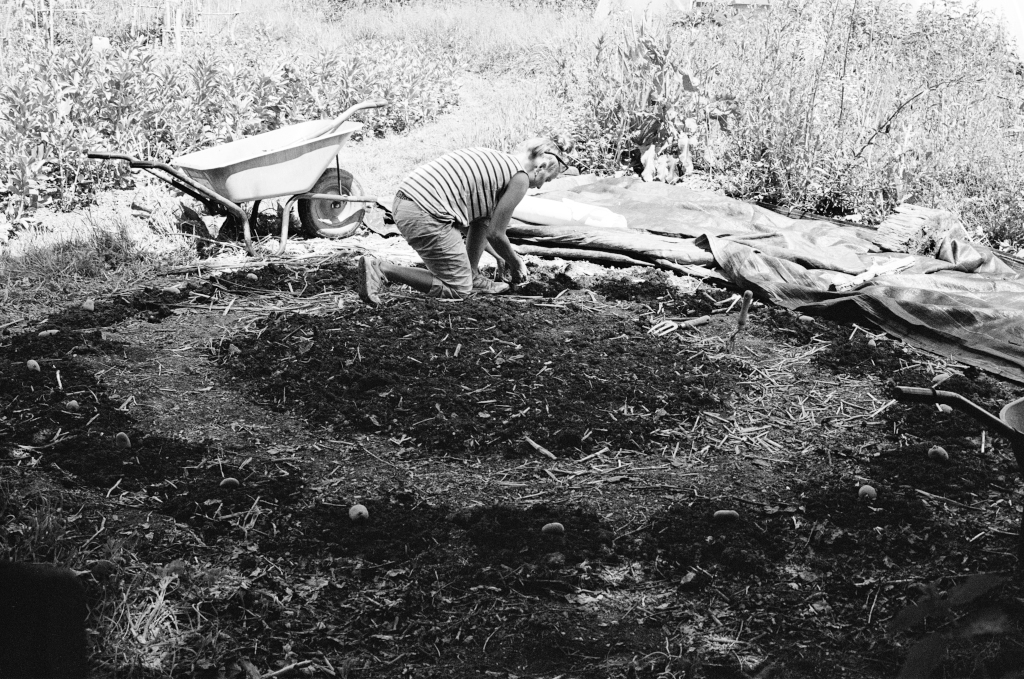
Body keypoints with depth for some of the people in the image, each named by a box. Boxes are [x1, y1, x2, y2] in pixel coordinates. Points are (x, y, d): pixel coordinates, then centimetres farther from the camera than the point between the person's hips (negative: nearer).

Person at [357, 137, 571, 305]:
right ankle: (381, 269, -9)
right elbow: (495, 234, 0)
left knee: (483, 216, 26)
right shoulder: (520, 177, -1)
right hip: (425, 218, -10)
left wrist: (497, 254, 40)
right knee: (458, 290, 2)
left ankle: (473, 277, 26)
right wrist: (516, 264, 18)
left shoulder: (494, 159, 25)